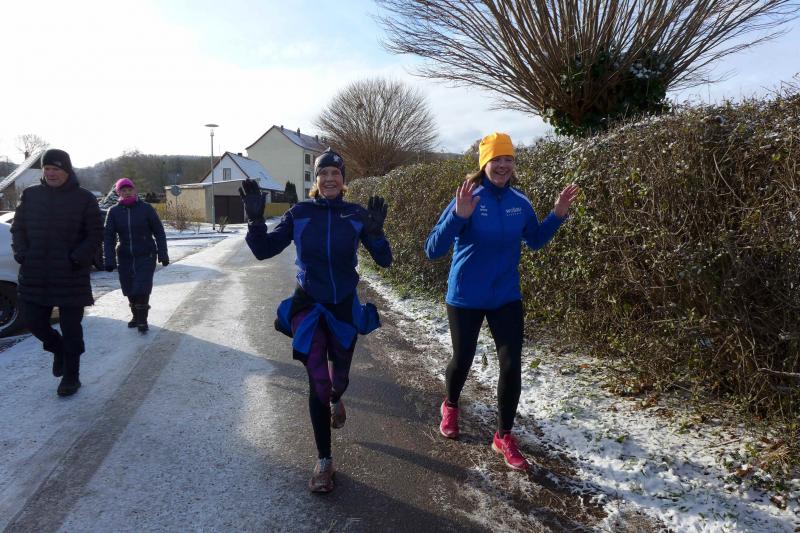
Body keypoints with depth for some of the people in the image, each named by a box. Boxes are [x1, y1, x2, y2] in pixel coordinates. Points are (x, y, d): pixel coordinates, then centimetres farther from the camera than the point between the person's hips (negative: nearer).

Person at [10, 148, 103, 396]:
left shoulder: (84, 198, -3)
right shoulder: (30, 195, 8)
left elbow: (95, 234, -3)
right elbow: (17, 228, 13)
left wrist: (77, 259, -15)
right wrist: (21, 253, -4)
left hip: (71, 277, -4)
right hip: (34, 275, 4)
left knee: (70, 327, 4)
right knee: (32, 321, 7)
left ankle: (71, 377, 19)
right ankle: (58, 348, 38)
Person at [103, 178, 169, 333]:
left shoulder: (146, 208, -4)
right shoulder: (114, 211, 2)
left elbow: (159, 232, -1)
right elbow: (109, 237, 0)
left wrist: (163, 254, -5)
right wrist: (109, 260, -8)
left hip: (146, 256, -3)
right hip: (124, 257, 3)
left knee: (141, 290, -10)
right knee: (129, 290, 9)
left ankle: (142, 320, 4)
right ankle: (136, 316, 30)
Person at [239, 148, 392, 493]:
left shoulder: (356, 215, -7)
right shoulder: (299, 213, -6)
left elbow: (384, 261, -11)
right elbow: (264, 250, -6)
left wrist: (375, 233, -30)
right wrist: (255, 220, -23)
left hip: (344, 306, 1)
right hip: (308, 306, -1)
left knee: (339, 377, 17)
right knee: (317, 381, -6)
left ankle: (336, 399, 57)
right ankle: (324, 460, 9)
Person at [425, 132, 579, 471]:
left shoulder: (520, 203, -2)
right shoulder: (467, 201, -16)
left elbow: (535, 241, 17)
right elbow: (432, 251, -23)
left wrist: (557, 215, 0)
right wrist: (459, 216, -37)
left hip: (507, 299, 3)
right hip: (465, 299, -3)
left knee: (512, 365, -1)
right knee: (462, 360, 14)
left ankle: (504, 437, 18)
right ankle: (450, 407, 46)